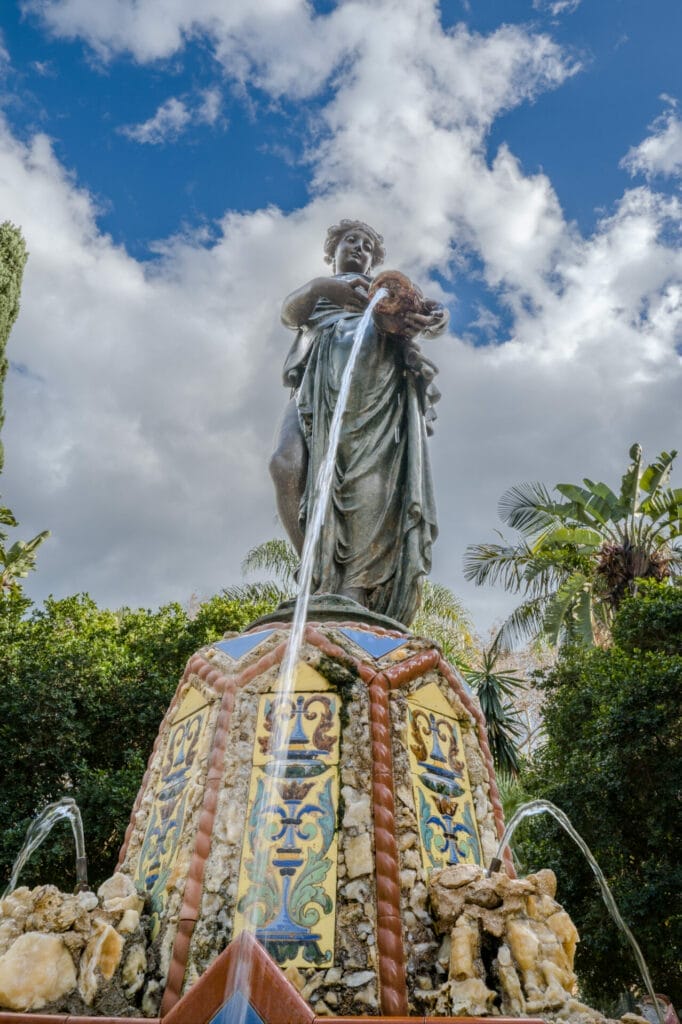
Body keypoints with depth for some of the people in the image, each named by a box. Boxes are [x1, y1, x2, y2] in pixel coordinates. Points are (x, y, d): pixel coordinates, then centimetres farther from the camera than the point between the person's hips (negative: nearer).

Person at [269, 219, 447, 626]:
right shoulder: (315, 291, 38)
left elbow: (438, 318, 16)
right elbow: (290, 313, 11)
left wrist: (432, 317, -11)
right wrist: (322, 287, -13)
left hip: (381, 381, 0)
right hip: (322, 379, 1)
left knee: (371, 478, -27)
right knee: (288, 465, -30)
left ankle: (355, 590, -38)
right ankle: (319, 576, -27)